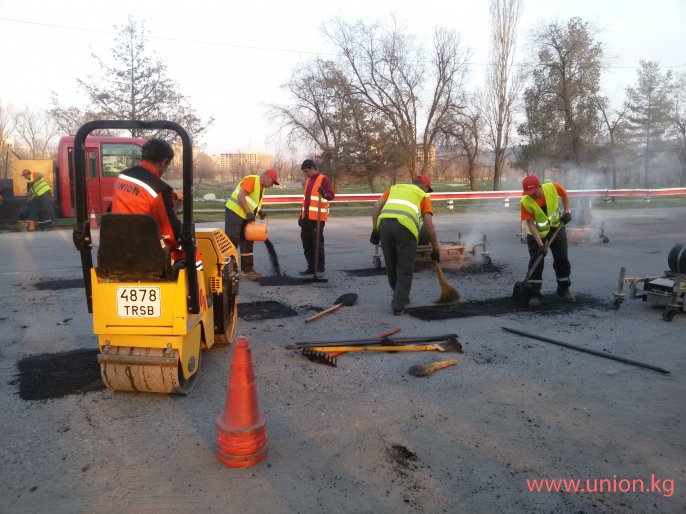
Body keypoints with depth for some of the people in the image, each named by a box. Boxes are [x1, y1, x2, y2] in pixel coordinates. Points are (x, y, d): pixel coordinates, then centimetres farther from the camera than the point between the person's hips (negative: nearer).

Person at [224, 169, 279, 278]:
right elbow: (241, 196, -25)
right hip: (234, 212, -10)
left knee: (247, 242, 9)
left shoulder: (261, 187, 14)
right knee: (232, 241, -10)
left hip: (245, 216, 10)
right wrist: (249, 212, -27)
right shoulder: (252, 180, -15)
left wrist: (260, 211, 4)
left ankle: (247, 269, 15)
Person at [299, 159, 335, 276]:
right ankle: (311, 267, 16)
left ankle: (320, 265, 6)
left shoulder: (323, 179, -7)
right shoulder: (309, 180, 18)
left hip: (317, 217, -8)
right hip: (306, 217, 8)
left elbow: (331, 196, -13)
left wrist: (324, 194, -34)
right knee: (307, 243, 8)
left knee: (317, 242, -5)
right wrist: (302, 215, 20)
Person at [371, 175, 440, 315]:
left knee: (391, 267, 20)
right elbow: (429, 225, 12)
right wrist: (435, 248, 19)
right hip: (405, 227, -3)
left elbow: (377, 205, 16)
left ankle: (400, 297, 36)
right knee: (405, 271, 10)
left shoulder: (394, 187, 31)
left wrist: (375, 228, 15)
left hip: (384, 223, 4)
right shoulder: (423, 195, 21)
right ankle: (398, 305, 7)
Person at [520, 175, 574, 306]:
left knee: (562, 260, 6)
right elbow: (530, 223, -23)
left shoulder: (553, 187, -22)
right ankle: (535, 294, 1)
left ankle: (563, 290, 21)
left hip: (556, 228, 2)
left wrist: (566, 211, -8)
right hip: (536, 233, -2)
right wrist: (540, 244, -26)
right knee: (535, 262, -5)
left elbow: (564, 195, 2)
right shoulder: (525, 202, -26)